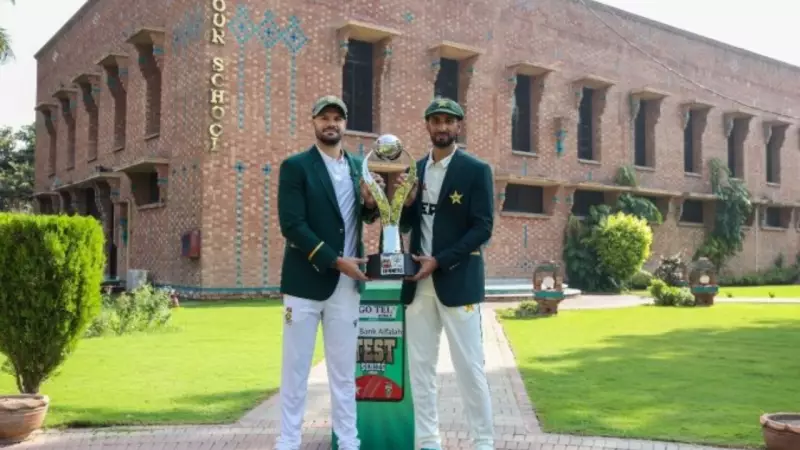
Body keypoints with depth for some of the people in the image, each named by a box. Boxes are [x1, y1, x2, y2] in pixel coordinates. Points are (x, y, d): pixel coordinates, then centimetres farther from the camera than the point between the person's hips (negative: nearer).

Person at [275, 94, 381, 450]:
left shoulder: (358, 166, 10)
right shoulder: (295, 166, -5)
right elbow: (292, 225, -14)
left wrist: (371, 204, -7)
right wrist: (336, 261, -18)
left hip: (346, 284, 4)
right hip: (306, 281, -4)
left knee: (344, 369, 12)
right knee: (295, 368, 5)